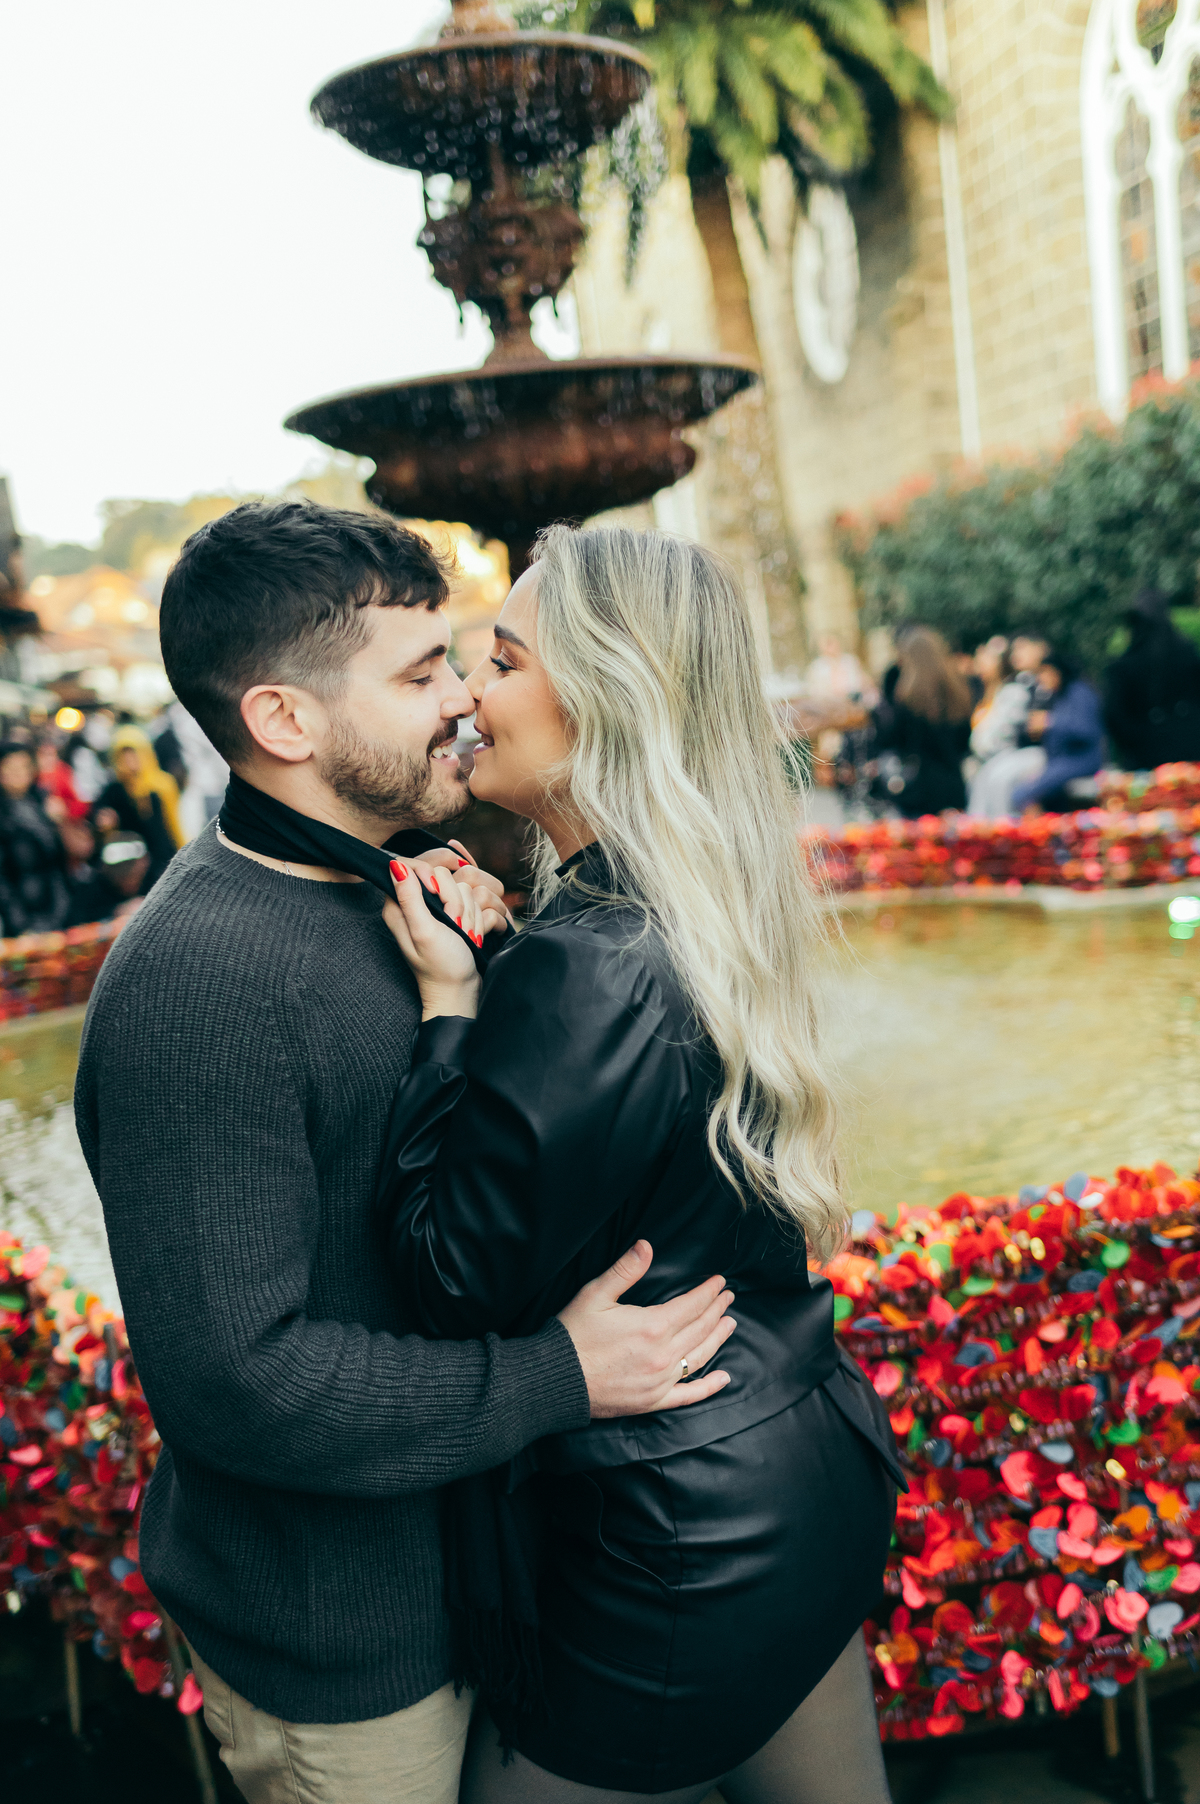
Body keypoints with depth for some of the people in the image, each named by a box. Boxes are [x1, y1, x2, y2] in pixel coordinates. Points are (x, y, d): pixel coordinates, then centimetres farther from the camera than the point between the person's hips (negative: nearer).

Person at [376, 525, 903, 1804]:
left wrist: (448, 1004, -16)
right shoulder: (709, 920, 1)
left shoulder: (588, 965, -28)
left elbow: (456, 1285, -21)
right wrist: (492, 966, -2)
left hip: (680, 1567, -9)